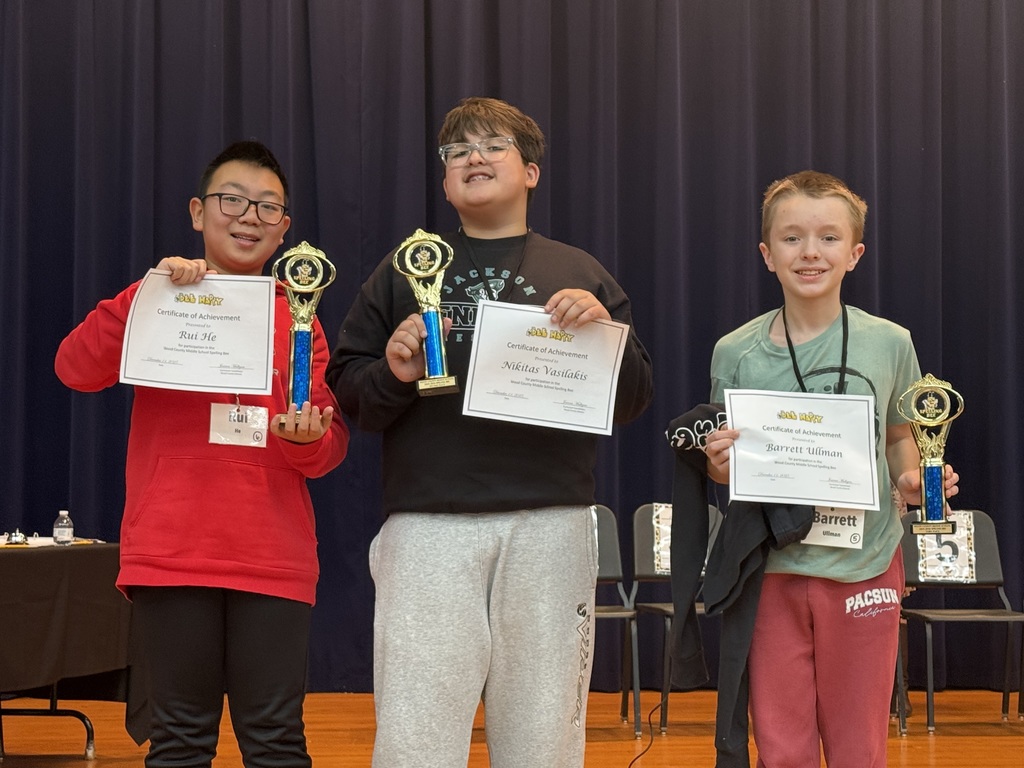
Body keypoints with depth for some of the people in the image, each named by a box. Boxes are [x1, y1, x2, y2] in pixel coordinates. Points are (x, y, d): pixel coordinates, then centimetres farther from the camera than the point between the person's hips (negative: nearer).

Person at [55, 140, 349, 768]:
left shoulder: (298, 318, 11)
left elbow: (331, 445, 7)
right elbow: (76, 369, -9)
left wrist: (309, 438, -16)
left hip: (273, 559, 1)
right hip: (172, 554, -1)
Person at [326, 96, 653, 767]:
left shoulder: (580, 276, 15)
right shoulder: (404, 272, 14)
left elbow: (634, 399, 11)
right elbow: (346, 392, 10)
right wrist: (393, 376, -10)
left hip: (551, 527, 1)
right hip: (428, 527, -1)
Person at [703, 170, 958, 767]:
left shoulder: (889, 343, 0)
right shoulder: (735, 353, 0)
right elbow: (724, 468, 9)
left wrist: (913, 483, -5)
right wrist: (720, 465, -13)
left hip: (865, 568, 0)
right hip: (771, 569, 0)